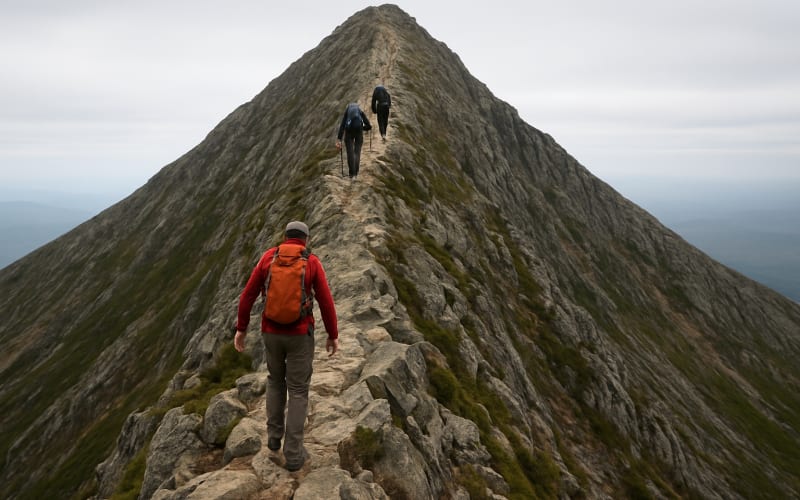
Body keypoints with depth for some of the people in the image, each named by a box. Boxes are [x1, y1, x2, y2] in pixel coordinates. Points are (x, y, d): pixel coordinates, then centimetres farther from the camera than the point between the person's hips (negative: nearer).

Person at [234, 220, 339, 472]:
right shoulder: (313, 262, -8)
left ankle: (274, 435, 31)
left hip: (271, 332, 3)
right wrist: (333, 336, 4)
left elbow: (248, 295, 0)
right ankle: (293, 453, 10)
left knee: (275, 379, 28)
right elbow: (326, 303, -7)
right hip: (300, 334, -3)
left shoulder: (267, 257, -1)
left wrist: (241, 329, 9)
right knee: (298, 390, 8)